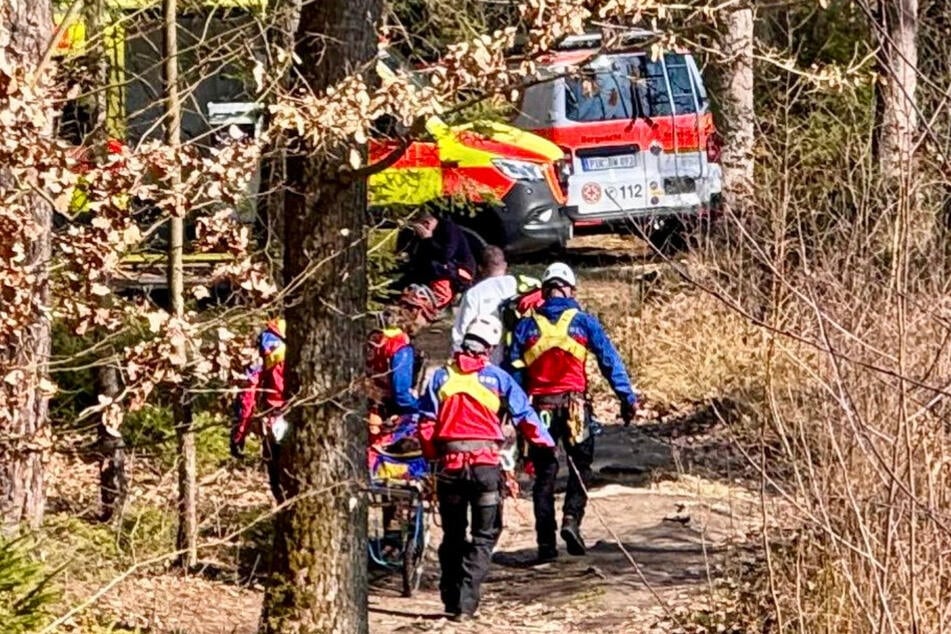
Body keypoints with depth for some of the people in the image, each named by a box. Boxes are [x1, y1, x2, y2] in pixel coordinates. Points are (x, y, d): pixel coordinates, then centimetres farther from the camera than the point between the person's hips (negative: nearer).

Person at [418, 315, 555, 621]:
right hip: (486, 464, -2)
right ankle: (466, 604, -8)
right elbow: (524, 415, 3)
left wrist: (434, 457, 14)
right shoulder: (497, 377, 2)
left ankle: (451, 600, 19)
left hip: (450, 464, 2)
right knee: (483, 536, 4)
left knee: (452, 535, 17)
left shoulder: (442, 376, 6)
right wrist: (547, 444, 16)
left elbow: (426, 423, 2)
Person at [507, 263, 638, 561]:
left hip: (539, 407, 2)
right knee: (581, 466, 12)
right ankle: (572, 519, -10)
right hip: (574, 404, -2)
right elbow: (609, 360, -1)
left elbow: (514, 372, 6)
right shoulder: (583, 321, 4)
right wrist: (627, 397, 0)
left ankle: (546, 541, 6)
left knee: (544, 473, 9)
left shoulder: (526, 326, 8)